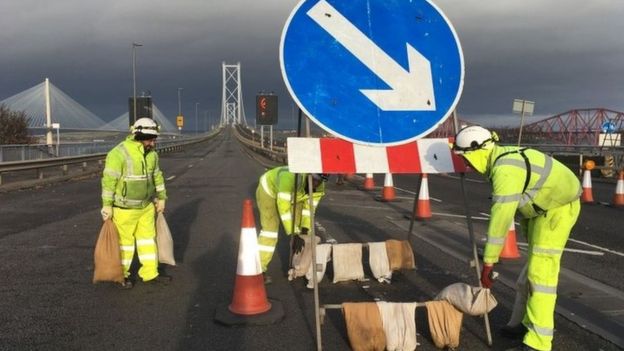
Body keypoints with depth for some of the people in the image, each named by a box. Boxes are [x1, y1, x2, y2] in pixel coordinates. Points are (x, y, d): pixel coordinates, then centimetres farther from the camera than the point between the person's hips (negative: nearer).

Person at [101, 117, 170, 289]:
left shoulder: (151, 154, 1)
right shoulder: (119, 153, -22)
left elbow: (157, 176, 13)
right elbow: (109, 180, -20)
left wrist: (161, 198, 15)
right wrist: (107, 205, -19)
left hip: (146, 206, 7)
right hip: (125, 208, -6)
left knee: (148, 238, 11)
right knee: (125, 241, 7)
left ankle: (150, 273, 21)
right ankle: (121, 274, 24)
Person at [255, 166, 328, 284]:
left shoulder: (319, 187, -23)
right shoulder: (291, 177, -45)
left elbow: (309, 208, -10)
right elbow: (283, 208, -42)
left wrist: (304, 232, -17)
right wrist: (294, 236, -41)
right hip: (269, 190, -6)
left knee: (300, 228, 2)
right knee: (270, 228, -18)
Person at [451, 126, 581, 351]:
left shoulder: (505, 170, -30)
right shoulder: (501, 159, 1)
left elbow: (500, 220, -33)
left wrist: (488, 262, -29)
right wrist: (528, 231, 20)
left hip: (559, 207, -10)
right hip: (543, 207, 10)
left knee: (540, 270, -13)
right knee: (533, 265, 16)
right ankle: (527, 323, 28)